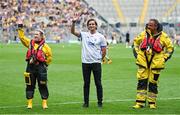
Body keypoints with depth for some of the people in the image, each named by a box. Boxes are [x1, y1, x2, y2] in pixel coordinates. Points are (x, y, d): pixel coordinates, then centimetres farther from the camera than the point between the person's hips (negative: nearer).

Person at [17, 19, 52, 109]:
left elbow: (49, 56, 7)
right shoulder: (30, 43, 10)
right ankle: (29, 103, 12)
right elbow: (22, 37, 11)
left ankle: (44, 103, 8)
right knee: (30, 85, 5)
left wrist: (45, 64, 4)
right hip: (31, 67, 3)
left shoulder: (45, 46, 1)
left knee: (42, 86, 0)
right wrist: (20, 28, 7)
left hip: (40, 67, -3)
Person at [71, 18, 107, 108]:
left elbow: (104, 51, 4)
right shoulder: (84, 35, 7)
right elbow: (73, 31, -3)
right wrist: (74, 22, -16)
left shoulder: (100, 37, 3)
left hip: (96, 63, -2)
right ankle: (86, 102, 13)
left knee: (98, 83, 1)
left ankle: (100, 102, 9)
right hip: (85, 62, 2)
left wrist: (99, 59, 5)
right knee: (86, 83, 7)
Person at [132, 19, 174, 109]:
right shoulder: (143, 34, 2)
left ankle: (152, 102, 17)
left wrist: (164, 58, -1)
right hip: (143, 62, 2)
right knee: (141, 82, -2)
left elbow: (170, 48, 5)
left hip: (156, 63, -2)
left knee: (153, 83, 4)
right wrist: (136, 53, 10)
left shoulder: (163, 36, -5)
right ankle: (140, 102, 3)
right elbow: (135, 42, 19)